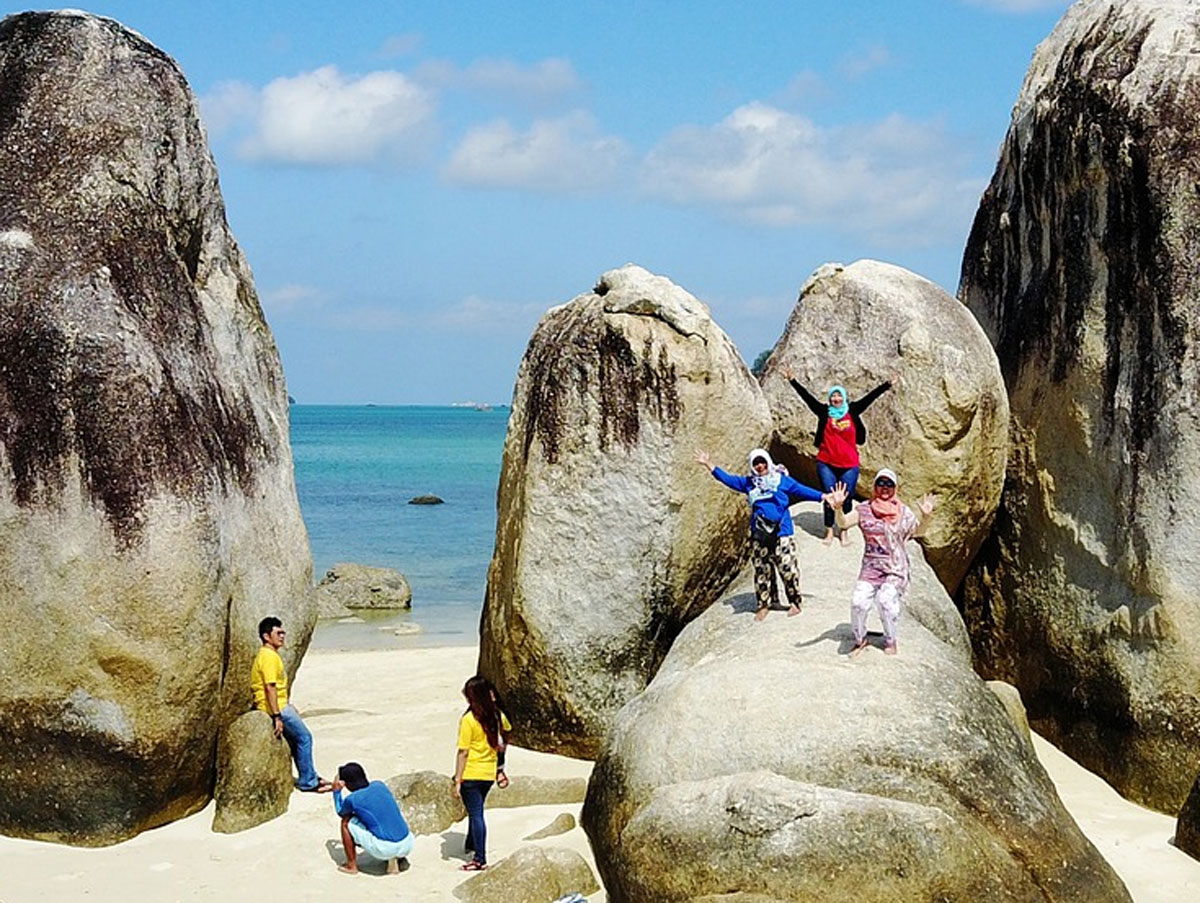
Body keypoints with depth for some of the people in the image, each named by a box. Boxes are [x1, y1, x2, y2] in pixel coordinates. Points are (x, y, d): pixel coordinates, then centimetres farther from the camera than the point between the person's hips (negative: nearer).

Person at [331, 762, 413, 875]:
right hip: (407, 845, 5)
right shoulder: (379, 785, 10)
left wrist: (336, 791, 34)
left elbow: (341, 812, 21)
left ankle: (351, 866, 19)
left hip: (384, 849, -5)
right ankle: (399, 858, 16)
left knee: (346, 822, 12)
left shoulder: (352, 799, -4)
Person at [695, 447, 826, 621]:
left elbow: (801, 490, 1)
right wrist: (709, 465, 11)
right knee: (762, 571, 7)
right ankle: (763, 605, 18)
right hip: (759, 535, 3)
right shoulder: (749, 483, 11)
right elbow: (727, 479, 14)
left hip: (781, 533, -3)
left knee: (788, 568, -6)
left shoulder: (782, 480, 4)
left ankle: (795, 603, 7)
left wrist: (823, 496, -6)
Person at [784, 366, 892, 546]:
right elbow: (806, 396, -2)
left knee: (846, 499, 3)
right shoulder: (824, 412, 2)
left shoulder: (853, 411, 5)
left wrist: (886, 385, 0)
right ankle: (829, 531, 13)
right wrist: (793, 381, -8)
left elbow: (870, 397, 4)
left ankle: (844, 533, 14)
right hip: (827, 464, -1)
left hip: (849, 465, 1)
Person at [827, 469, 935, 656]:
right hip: (870, 566, 1)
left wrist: (925, 516, -22)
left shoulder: (902, 511, 3)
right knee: (858, 602, -17)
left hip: (895, 568, -1)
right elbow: (843, 523, -7)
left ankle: (890, 641, 2)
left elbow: (918, 531, -1)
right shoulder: (864, 509, 3)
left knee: (886, 600, -22)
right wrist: (838, 507, -27)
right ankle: (860, 639, 10)